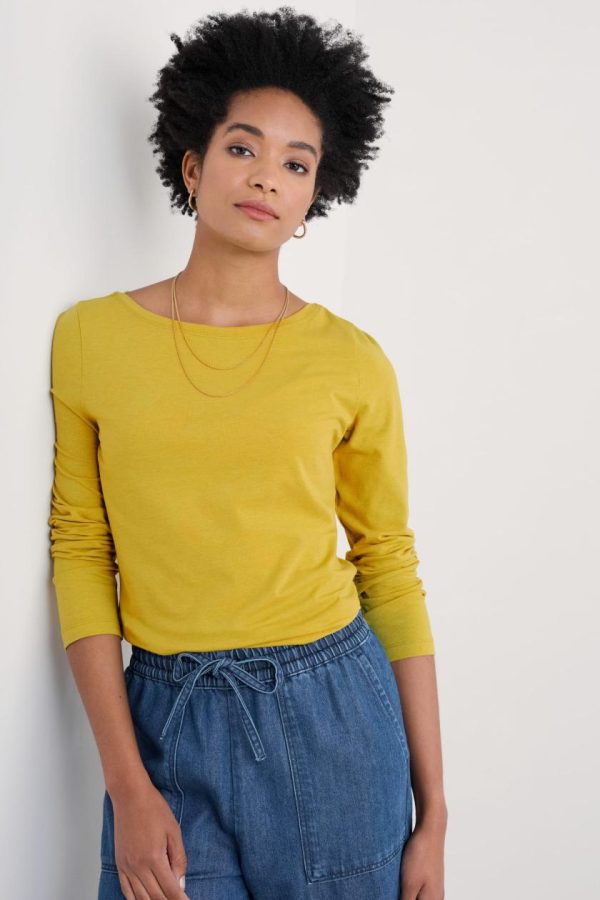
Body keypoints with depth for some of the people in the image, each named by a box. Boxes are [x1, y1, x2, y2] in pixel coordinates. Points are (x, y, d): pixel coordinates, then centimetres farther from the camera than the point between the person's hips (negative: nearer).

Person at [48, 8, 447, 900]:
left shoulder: (352, 362, -3)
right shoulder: (88, 338, -1)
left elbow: (391, 571, 1)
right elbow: (80, 550, 0)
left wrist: (432, 811, 1)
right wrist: (126, 784, -7)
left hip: (335, 721, 0)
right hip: (164, 724, 1)